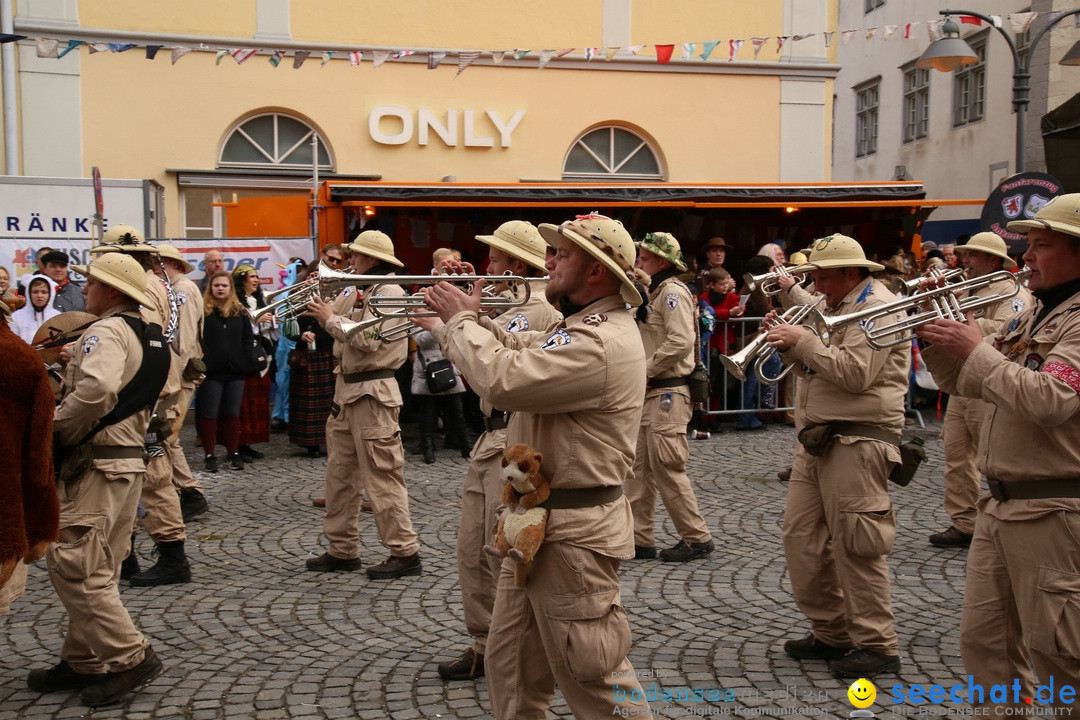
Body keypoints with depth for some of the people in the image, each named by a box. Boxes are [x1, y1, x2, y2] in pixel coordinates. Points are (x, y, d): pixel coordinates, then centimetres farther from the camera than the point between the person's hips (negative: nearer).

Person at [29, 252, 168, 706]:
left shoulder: (107, 331, -14)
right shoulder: (150, 337, 15)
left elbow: (96, 389, -31)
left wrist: (60, 432, -17)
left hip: (98, 464, -10)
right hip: (130, 459, 10)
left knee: (72, 566, -5)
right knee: (95, 570, 14)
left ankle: (129, 657, -3)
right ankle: (84, 661, 21)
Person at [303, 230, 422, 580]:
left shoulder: (390, 292, -12)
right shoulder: (356, 292, 16)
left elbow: (367, 339, -23)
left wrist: (330, 318, -12)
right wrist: (322, 307, 4)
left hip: (372, 393, -10)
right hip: (346, 388, 10)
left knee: (381, 475, -7)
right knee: (339, 472, 13)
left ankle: (405, 552, 1)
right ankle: (342, 549, 23)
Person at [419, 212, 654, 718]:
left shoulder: (601, 342, -24)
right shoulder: (580, 326, 12)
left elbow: (502, 379, -30)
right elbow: (515, 350, 14)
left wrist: (461, 320, -15)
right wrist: (450, 322, 4)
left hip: (573, 533, -10)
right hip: (539, 522, 11)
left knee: (593, 674, 2)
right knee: (511, 660, 20)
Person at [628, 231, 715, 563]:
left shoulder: (673, 292, -12)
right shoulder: (653, 293, 18)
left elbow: (681, 341, -25)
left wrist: (645, 371, -17)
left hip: (666, 392, -10)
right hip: (648, 393, 10)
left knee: (667, 467, -6)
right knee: (639, 467, 10)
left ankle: (697, 538, 6)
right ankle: (639, 539, 16)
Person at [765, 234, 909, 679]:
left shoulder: (877, 307, -10)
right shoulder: (834, 307, 21)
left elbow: (854, 373, -22)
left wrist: (802, 340, -16)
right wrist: (789, 344, 5)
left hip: (856, 441, -10)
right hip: (817, 438, 10)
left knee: (855, 546, -5)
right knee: (801, 537, 10)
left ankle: (877, 646, 8)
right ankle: (831, 633, 22)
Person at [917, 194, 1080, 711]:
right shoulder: (1031, 317, 16)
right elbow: (963, 382, 20)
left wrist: (977, 349, -18)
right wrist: (936, 335, 4)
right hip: (1001, 504, 9)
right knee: (985, 642, 15)